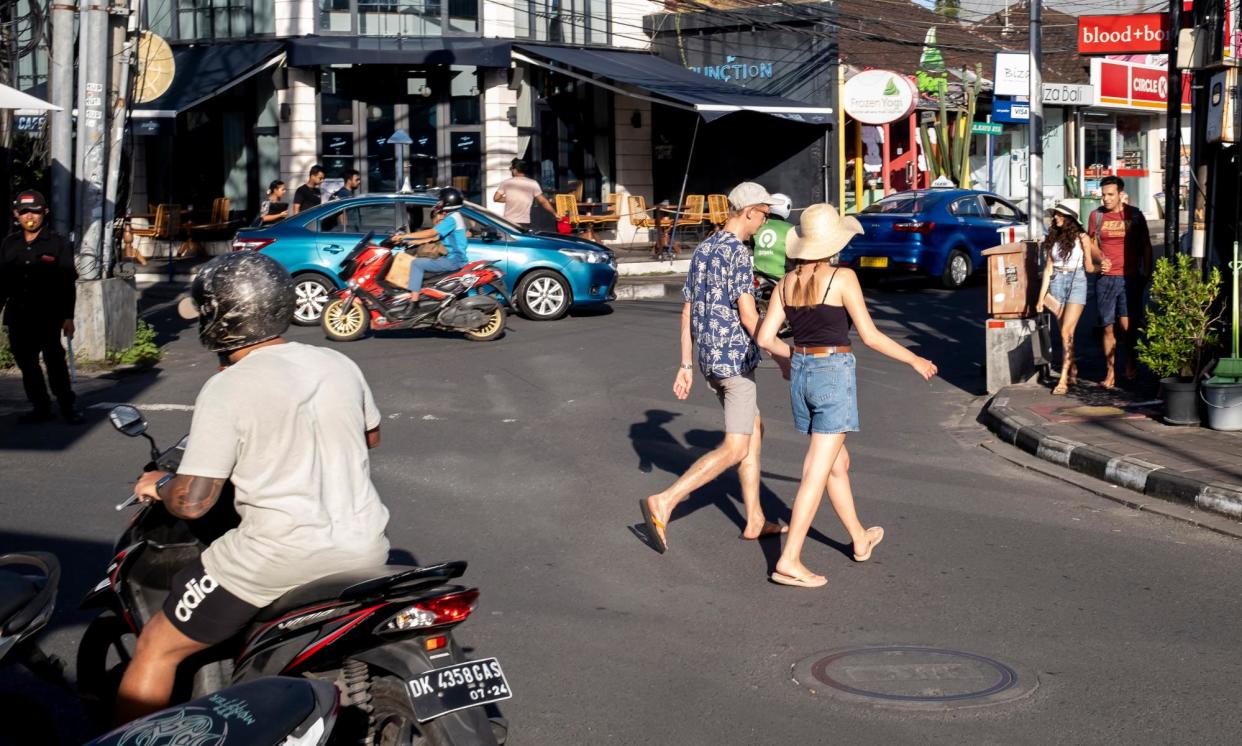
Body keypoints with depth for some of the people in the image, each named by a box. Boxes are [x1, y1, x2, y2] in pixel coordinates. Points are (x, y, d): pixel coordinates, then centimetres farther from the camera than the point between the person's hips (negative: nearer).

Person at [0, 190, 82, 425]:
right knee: (26, 363, 7)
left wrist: (68, 317, -9)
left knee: (54, 361, -4)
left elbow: (68, 283, -4)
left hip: (48, 316, -4)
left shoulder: (58, 243, -2)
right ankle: (40, 408, 16)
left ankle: (67, 407, 6)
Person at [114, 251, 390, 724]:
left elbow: (192, 502, -13)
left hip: (278, 557, -6)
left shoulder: (227, 389, -11)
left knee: (156, 648, 9)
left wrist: (159, 485, 8)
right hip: (363, 549, 6)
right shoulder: (340, 365, 7)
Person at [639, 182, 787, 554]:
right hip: (736, 359, -9)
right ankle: (664, 502, -18)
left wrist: (687, 365, 16)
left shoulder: (702, 250, 12)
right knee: (735, 449, -7)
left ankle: (755, 521, 22)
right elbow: (748, 316, -20)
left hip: (710, 358, 9)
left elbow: (687, 312, 13)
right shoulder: (738, 253, -15)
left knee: (754, 431, 19)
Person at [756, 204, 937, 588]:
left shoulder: (788, 282, 4)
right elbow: (869, 335, -13)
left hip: (801, 374, 7)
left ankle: (860, 540, 39)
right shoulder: (842, 277, -12)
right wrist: (914, 360, 0)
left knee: (838, 463, 22)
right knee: (818, 473, -5)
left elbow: (765, 337, 4)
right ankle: (789, 562, -9)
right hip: (834, 375, -7)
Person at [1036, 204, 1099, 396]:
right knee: (1065, 332, 10)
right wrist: (1041, 297, 9)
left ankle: (1063, 380, -14)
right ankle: (1073, 370, 27)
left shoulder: (1082, 238, -3)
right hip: (1057, 284, 5)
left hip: (1076, 283, -4)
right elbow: (1049, 269, 11)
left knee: (1066, 331, -13)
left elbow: (1089, 267, 5)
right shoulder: (1053, 238, 10)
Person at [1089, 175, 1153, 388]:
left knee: (1127, 325, -10)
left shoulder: (1134, 215, 2)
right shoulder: (1096, 216, 5)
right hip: (1106, 278, 2)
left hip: (1130, 278, -2)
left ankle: (1131, 360, 16)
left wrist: (1147, 273, 3)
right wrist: (1099, 260, -5)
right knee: (1109, 328, 3)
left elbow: (1146, 246, 8)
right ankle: (1110, 372, 10)